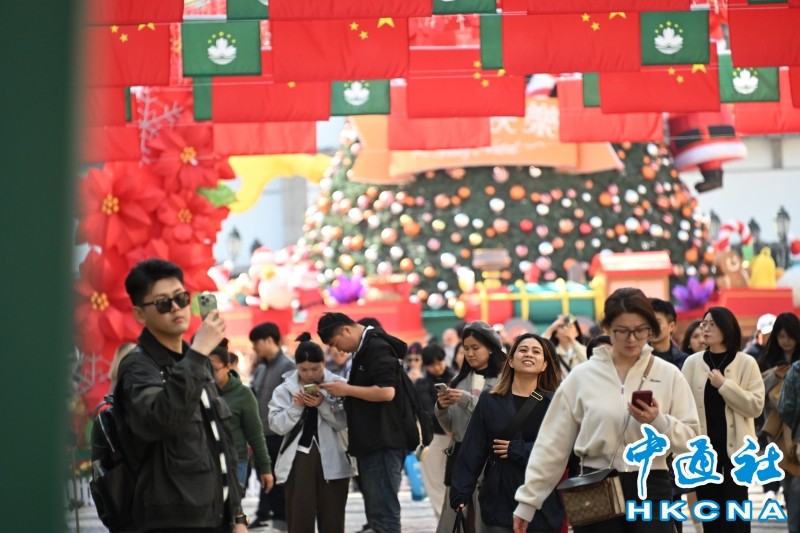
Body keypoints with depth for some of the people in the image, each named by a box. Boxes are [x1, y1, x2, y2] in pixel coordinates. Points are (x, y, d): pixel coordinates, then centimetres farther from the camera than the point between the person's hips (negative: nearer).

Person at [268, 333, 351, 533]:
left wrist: (323, 404, -19)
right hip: (298, 458, 1)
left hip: (331, 460, -1)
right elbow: (277, 425, -3)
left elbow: (344, 423, -7)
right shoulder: (285, 389, 4)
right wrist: (296, 406, -15)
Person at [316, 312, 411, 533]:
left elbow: (386, 391, -23)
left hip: (383, 444, -11)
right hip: (371, 443, 11)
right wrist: (344, 393, 10)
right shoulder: (365, 349, 18)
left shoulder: (378, 348, -12)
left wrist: (347, 389, -14)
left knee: (383, 511, -10)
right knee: (376, 511, 13)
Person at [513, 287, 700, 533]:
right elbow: (552, 443, 6)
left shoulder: (669, 375, 3)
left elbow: (691, 439, 2)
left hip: (651, 488, 0)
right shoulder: (581, 376, 3)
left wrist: (659, 423, -17)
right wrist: (528, 500, 4)